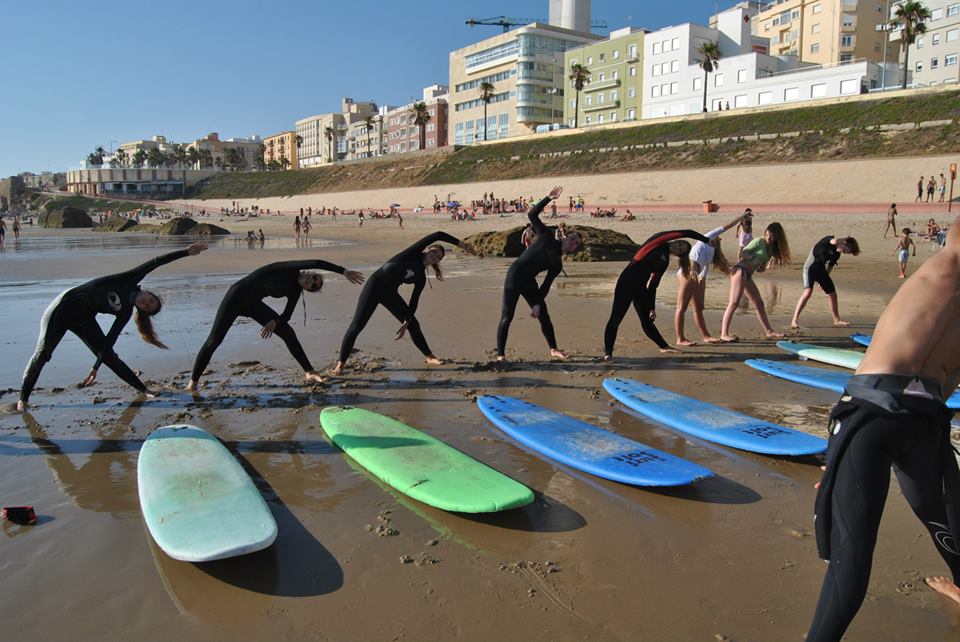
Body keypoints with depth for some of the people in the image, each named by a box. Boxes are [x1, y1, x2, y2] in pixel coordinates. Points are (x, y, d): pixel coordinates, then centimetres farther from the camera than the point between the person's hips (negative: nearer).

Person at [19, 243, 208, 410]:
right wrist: (185, 252, -21)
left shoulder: (126, 313, 0)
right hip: (65, 305, -5)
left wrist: (95, 367, -7)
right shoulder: (129, 282, -12)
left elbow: (109, 340, -2)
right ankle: (23, 398, 7)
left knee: (109, 356, -3)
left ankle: (142, 388, 4)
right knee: (43, 353, -6)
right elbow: (154, 263, -15)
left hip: (84, 319, 5)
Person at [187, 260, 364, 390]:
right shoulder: (291, 270, -14)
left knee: (288, 332, -3)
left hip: (253, 304, 7)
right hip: (237, 295, -7)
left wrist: (275, 321, -21)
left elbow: (286, 316, 1)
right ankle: (193, 381, 5)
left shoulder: (295, 291, 3)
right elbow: (316, 263, -28)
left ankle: (309, 372, 5)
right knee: (214, 340, -9)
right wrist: (344, 271, -26)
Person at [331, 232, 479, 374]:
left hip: (390, 293, 6)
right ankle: (341, 363, -3)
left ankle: (429, 357, 19)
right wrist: (462, 244, -11)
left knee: (413, 324, 2)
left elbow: (413, 302, 6)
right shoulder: (414, 253, -4)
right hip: (374, 286, -6)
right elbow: (438, 235, -11)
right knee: (357, 325, -10)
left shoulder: (421, 277, 8)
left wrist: (406, 323, -4)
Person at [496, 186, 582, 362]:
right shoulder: (547, 237, 3)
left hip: (529, 282, 6)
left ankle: (553, 349, 25)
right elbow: (532, 214, 2)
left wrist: (538, 303, -4)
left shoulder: (557, 264, 13)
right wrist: (548, 199, -4)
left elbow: (546, 285, 8)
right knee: (506, 318, -8)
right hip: (515, 276, -6)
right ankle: (500, 354, -1)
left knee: (544, 316, 9)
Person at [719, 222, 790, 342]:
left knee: (759, 303, 13)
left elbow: (761, 267, 20)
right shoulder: (759, 241, -1)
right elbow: (743, 253, -6)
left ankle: (769, 332, 23)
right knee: (734, 302, -18)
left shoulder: (772, 250, 21)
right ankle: (724, 334, -24)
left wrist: (762, 267, -2)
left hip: (748, 275, 9)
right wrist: (753, 258, -20)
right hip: (740, 270, -9)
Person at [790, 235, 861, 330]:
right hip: (810, 267, -8)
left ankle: (837, 320, 28)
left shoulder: (837, 254, 8)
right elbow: (834, 241, -36)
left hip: (821, 270, 8)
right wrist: (845, 238, -17)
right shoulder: (828, 240, -12)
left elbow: (830, 266, 20)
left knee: (833, 294, 10)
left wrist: (824, 282, 21)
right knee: (808, 291, -27)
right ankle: (795, 320, -29)